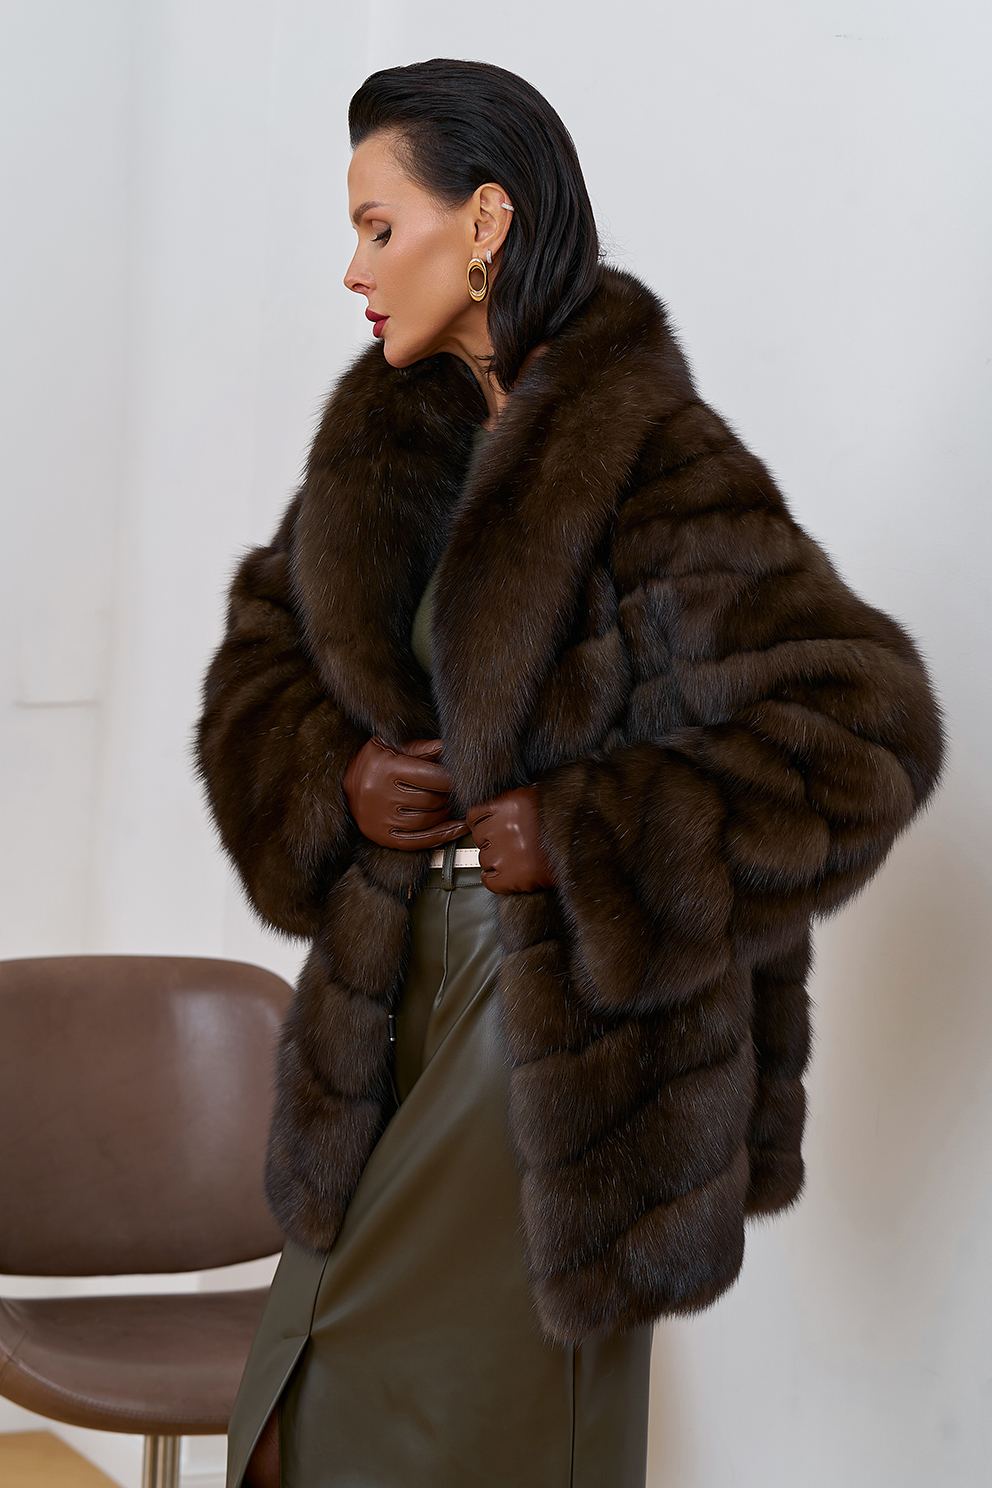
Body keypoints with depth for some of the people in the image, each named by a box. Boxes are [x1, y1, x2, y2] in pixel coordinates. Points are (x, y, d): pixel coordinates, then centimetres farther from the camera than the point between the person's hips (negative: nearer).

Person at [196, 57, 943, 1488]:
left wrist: (585, 844, -18)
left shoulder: (653, 460, -17)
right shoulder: (387, 434, 6)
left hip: (568, 1012, -7)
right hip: (404, 975, 7)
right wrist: (335, 783, -5)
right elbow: (262, 653, 16)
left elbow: (859, 730, -20)